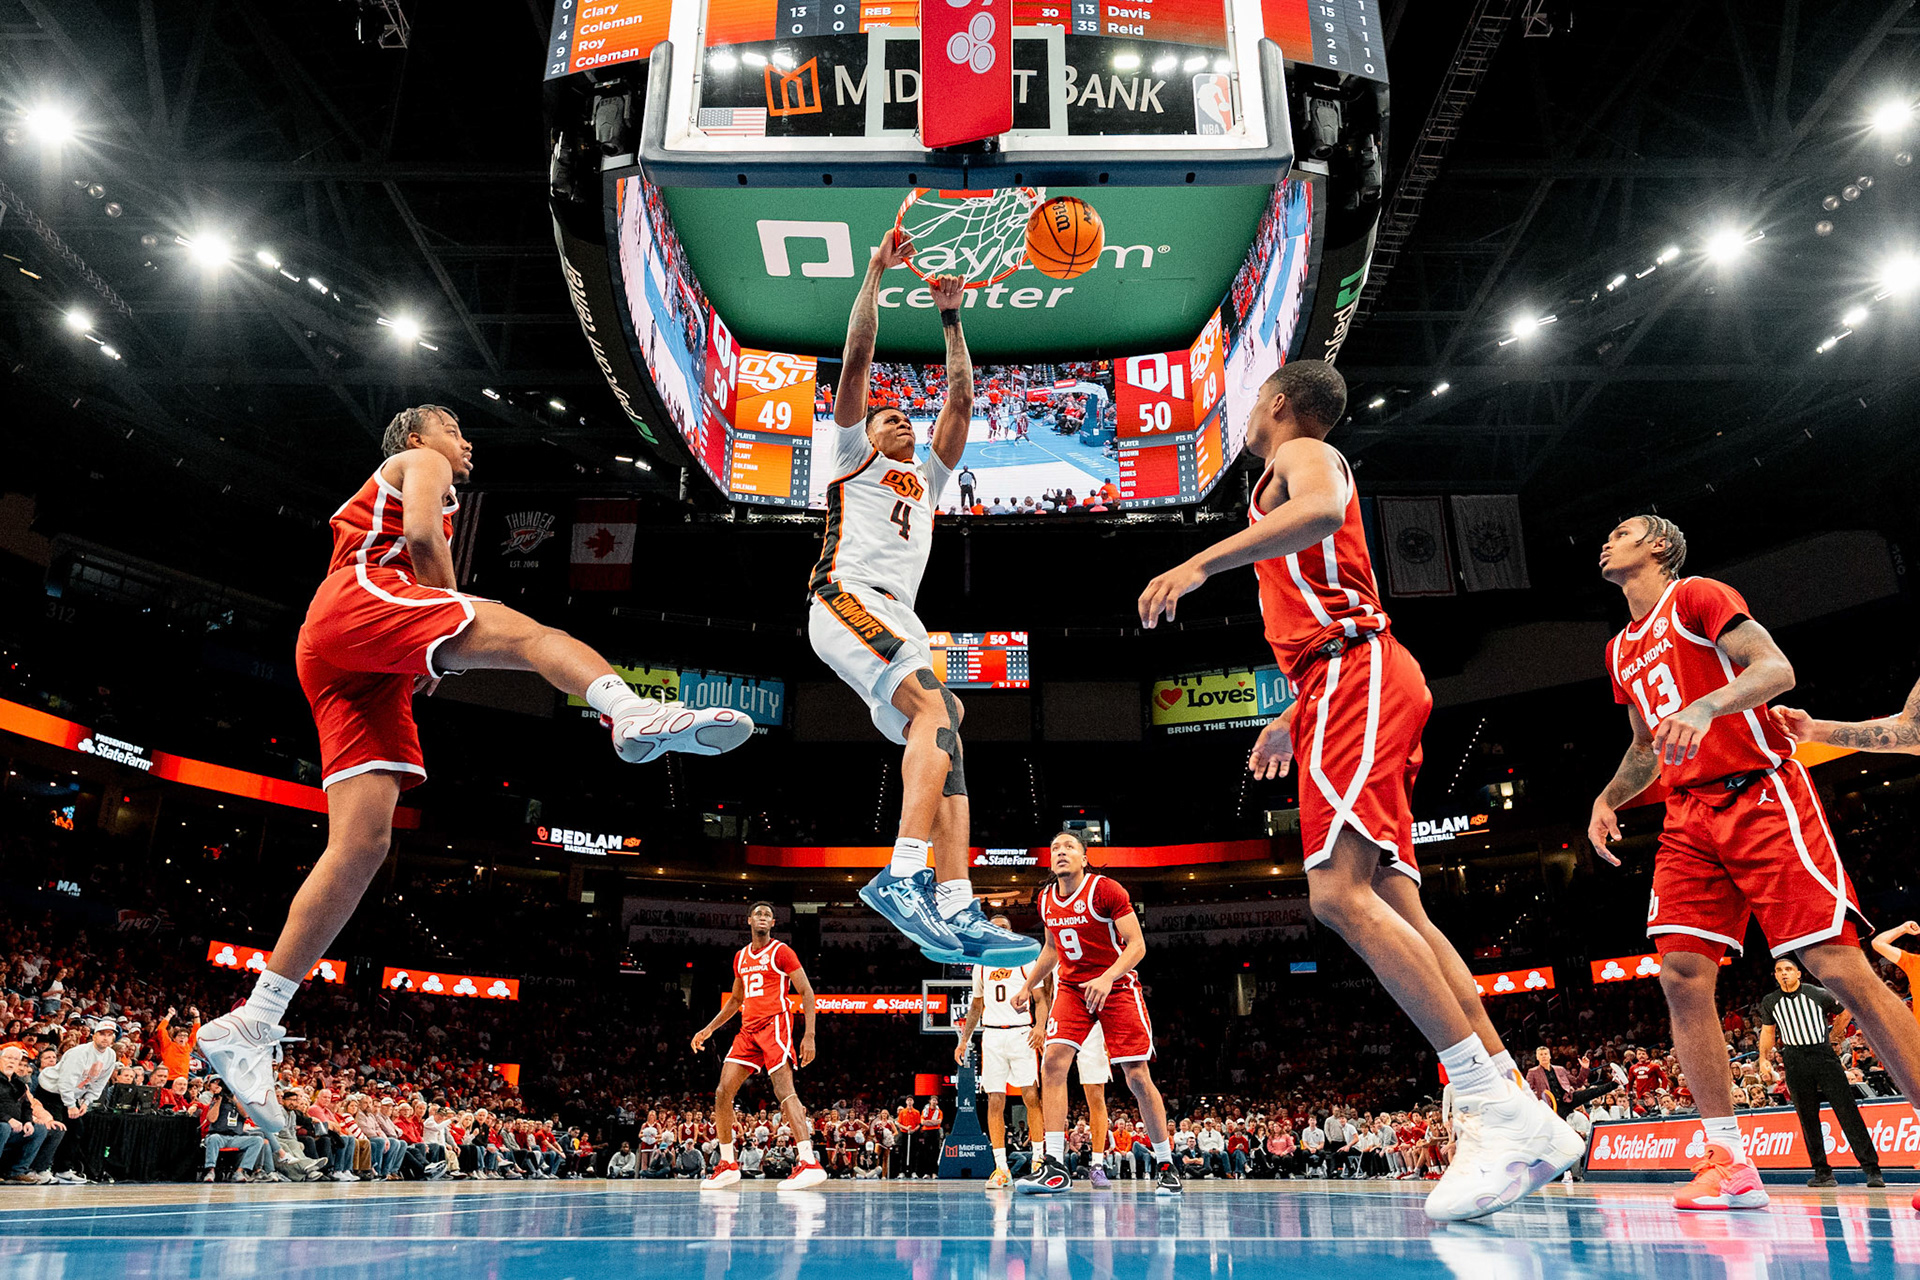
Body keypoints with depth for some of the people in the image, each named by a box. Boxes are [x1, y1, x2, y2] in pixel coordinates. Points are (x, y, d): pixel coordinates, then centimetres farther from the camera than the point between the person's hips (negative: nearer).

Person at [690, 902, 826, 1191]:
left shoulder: (781, 951, -3)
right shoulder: (740, 957, 17)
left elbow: (806, 992, -7)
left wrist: (809, 1035, -16)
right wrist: (709, 1029, 22)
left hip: (775, 1025, -7)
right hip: (748, 1029, 7)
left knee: (784, 1091, -22)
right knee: (722, 1093, 1)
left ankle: (810, 1164, -29)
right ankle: (728, 1165, 14)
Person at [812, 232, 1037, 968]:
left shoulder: (928, 478, 35)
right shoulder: (853, 455, 20)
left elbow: (961, 400, 29)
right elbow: (857, 358, 11)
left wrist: (951, 319, 26)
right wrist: (876, 274, 10)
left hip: (898, 618, 7)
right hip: (847, 597, -7)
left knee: (943, 742, -9)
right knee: (935, 708, -29)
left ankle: (955, 915, -16)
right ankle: (903, 876, -38)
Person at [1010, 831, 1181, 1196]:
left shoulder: (1105, 890, -16)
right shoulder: (1046, 899, 2)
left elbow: (1137, 944, -18)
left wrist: (1107, 978, -32)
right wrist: (1028, 986, 17)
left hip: (1118, 987, -4)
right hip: (1071, 988, 4)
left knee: (1137, 1077, -5)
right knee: (1053, 1062, -15)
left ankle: (1166, 1166, 12)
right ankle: (1055, 1166, -13)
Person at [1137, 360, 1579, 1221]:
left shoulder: (1300, 454, 5)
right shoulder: (1304, 477, 33)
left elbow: (1323, 509, -22)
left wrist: (1202, 561, -27)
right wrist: (1295, 716, 36)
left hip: (1356, 677, -10)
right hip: (1351, 687, 10)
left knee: (1340, 893, -23)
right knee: (1393, 905, 0)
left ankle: (1503, 1114, -25)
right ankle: (1525, 1125, -3)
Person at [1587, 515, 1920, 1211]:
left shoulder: (1698, 596, 1)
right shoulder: (1621, 652, 22)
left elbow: (1777, 668, -13)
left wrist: (1704, 706, -30)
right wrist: (1607, 800, 13)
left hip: (1762, 795, -6)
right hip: (1689, 817, 7)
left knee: (1838, 966, -12)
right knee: (1681, 976, -7)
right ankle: (1729, 1164, -3)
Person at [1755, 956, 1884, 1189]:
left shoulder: (1819, 994, 0)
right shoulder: (1769, 1002, 7)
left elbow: (1845, 1012, 18)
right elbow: (1768, 1032, 16)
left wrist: (1832, 1036, 18)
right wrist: (1764, 1060, 8)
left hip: (1824, 1055, -2)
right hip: (1795, 1062, 2)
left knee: (1847, 1112, -8)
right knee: (1808, 1117, 2)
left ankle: (1871, 1168, -6)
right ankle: (1823, 1173, 6)